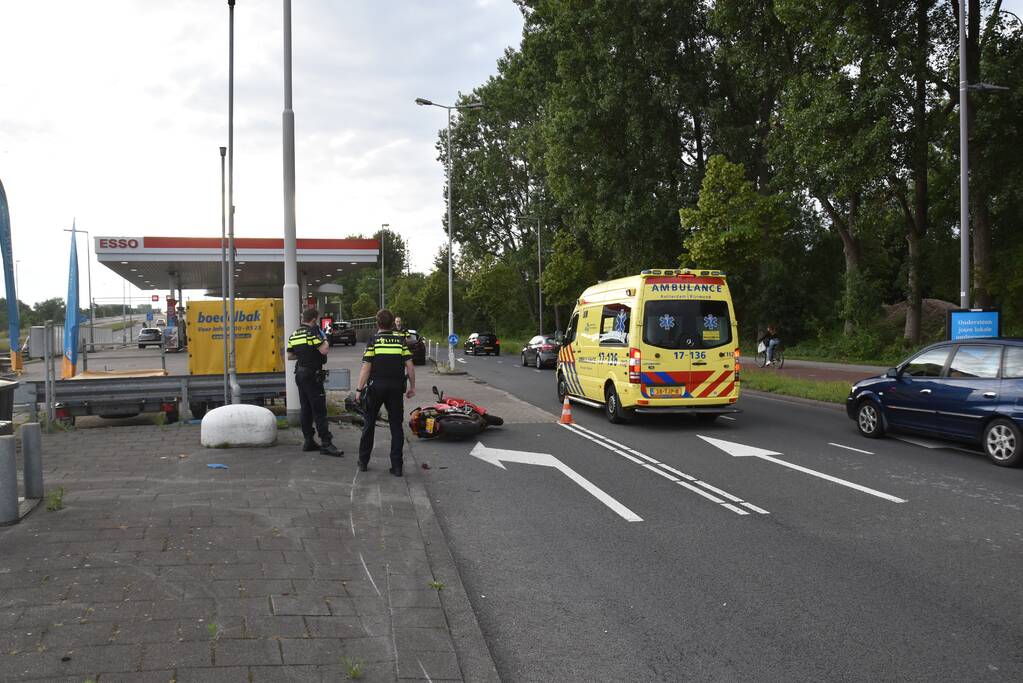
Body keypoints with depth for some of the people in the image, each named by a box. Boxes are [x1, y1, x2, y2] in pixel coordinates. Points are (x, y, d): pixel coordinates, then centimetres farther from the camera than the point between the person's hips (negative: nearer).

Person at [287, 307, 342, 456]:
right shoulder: (312, 332, -14)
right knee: (319, 410, -8)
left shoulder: (294, 334, 11)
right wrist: (325, 340, -4)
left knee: (306, 409, 12)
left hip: (300, 374, 9)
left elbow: (290, 356, 15)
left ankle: (308, 441, 16)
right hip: (312, 375, -8)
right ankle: (326, 443, -10)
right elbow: (324, 350, -23)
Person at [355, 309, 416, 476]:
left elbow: (366, 368, -8)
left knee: (369, 424, 13)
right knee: (396, 426, 5)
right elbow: (410, 366, -1)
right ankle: (397, 466, 3)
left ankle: (363, 462, 21)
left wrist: (359, 389, -4)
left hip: (375, 387, -1)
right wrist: (412, 387, 8)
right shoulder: (401, 340, 2)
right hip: (396, 387, 1)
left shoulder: (373, 341, -4)